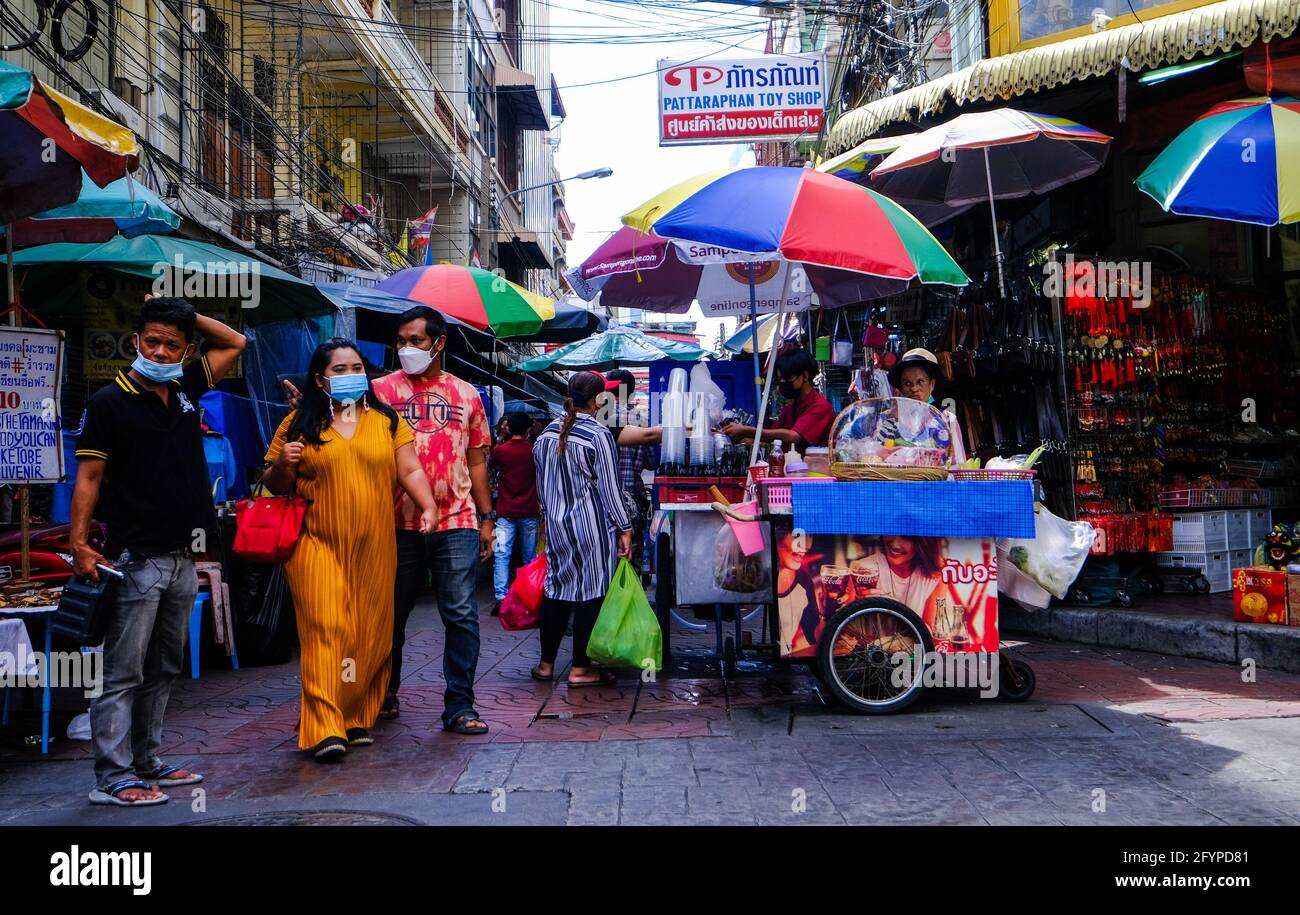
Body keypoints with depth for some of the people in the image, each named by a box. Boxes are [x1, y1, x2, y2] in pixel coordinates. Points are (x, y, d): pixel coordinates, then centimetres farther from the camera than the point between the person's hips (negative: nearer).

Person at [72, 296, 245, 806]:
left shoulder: (184, 390, 10)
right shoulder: (110, 401, -6)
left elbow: (234, 343, 21)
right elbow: (88, 478, -8)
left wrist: (187, 315, 8)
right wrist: (80, 544, -17)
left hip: (182, 559, 7)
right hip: (135, 560, -7)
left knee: (162, 671, 14)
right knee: (122, 673, -2)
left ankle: (146, 763, 24)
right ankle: (112, 778, 4)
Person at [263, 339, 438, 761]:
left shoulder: (385, 421, 10)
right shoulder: (299, 424, 5)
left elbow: (409, 470, 5)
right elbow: (275, 485, 10)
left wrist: (428, 506, -11)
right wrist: (282, 464, -12)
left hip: (374, 547, 3)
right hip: (317, 544, -2)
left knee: (372, 634, 5)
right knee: (325, 628, -11)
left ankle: (359, 719, 20)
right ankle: (325, 729, -10)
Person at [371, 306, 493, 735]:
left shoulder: (466, 395, 11)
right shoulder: (382, 390, 5)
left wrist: (487, 517, 11)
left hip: (457, 523, 1)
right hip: (398, 523, 0)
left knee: (462, 616, -2)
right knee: (391, 614, 11)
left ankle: (459, 706, 7)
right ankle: (385, 696, 31)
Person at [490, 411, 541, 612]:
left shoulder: (499, 450, -4)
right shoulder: (534, 450, -1)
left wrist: (502, 435, 27)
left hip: (505, 513, -1)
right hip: (529, 512, 1)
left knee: (502, 555, -4)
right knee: (529, 557, 10)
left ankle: (501, 598, -15)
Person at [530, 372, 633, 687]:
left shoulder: (547, 434, 7)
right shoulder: (598, 435, -14)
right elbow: (609, 488, -13)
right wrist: (624, 529, -7)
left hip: (555, 523, 7)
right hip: (591, 526, -7)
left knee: (557, 589, 14)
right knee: (591, 592, 1)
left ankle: (546, 664, 20)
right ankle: (580, 669, 6)